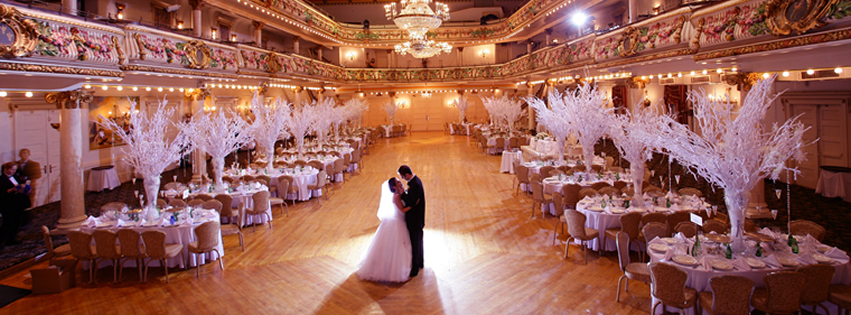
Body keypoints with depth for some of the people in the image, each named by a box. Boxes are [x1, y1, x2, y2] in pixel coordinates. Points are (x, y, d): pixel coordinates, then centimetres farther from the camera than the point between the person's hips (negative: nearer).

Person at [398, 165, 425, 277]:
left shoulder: (415, 184, -28)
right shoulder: (415, 180, 4)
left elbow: (411, 202, -30)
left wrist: (402, 193, -23)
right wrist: (403, 191, -2)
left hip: (414, 219, -10)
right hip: (417, 217, 10)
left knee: (414, 243, 1)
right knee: (418, 241, 23)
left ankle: (414, 269, 12)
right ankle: (419, 263, 38)